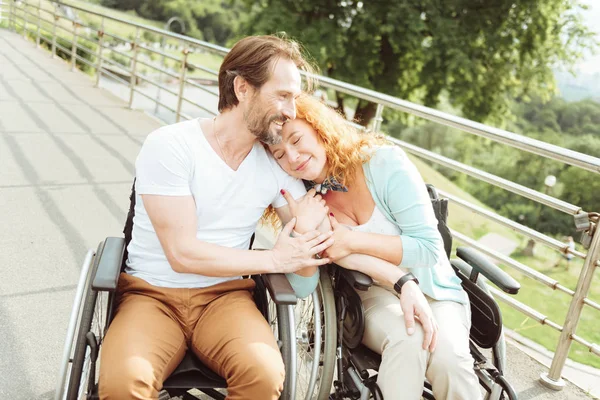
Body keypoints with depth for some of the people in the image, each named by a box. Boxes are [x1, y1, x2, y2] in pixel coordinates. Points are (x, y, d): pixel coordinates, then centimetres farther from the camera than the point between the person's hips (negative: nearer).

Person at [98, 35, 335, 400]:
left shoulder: (277, 165, 2)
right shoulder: (170, 146, -12)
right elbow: (183, 253, -16)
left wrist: (307, 230, -19)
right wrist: (274, 260, -10)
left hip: (225, 296, 3)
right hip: (152, 293, -2)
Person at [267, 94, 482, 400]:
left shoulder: (385, 163, -15)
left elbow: (429, 247, -14)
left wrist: (351, 241, -21)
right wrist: (405, 284, -28)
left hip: (434, 292, -1)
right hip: (371, 295, 1)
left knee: (448, 354, -31)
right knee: (406, 340, -33)